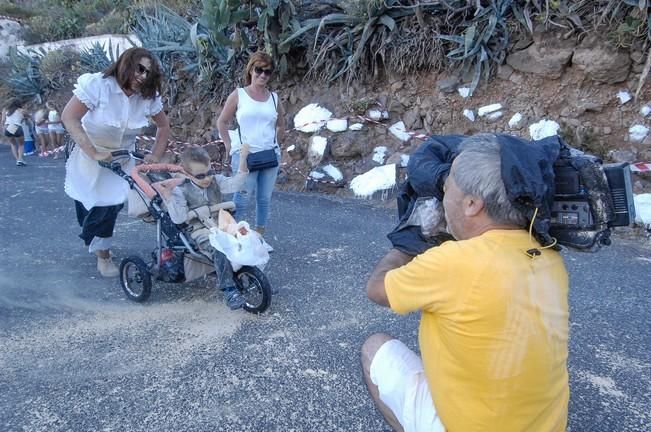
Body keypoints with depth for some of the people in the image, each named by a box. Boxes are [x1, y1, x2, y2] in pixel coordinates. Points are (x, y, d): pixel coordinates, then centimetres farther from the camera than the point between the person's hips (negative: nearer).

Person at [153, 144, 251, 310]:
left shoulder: (216, 181, 5)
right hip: (200, 230, -5)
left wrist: (243, 158, -24)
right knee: (220, 248, -34)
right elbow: (179, 218, -16)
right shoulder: (181, 190, -6)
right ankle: (229, 290, -31)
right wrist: (167, 195, -24)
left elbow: (235, 184, -13)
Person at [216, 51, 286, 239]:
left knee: (265, 199, 9)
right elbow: (222, 122, 4)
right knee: (242, 199, -6)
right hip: (245, 155, -4)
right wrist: (229, 147, -1)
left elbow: (281, 125, 21)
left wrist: (274, 146, 12)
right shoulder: (238, 95, 0)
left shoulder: (274, 98, 9)